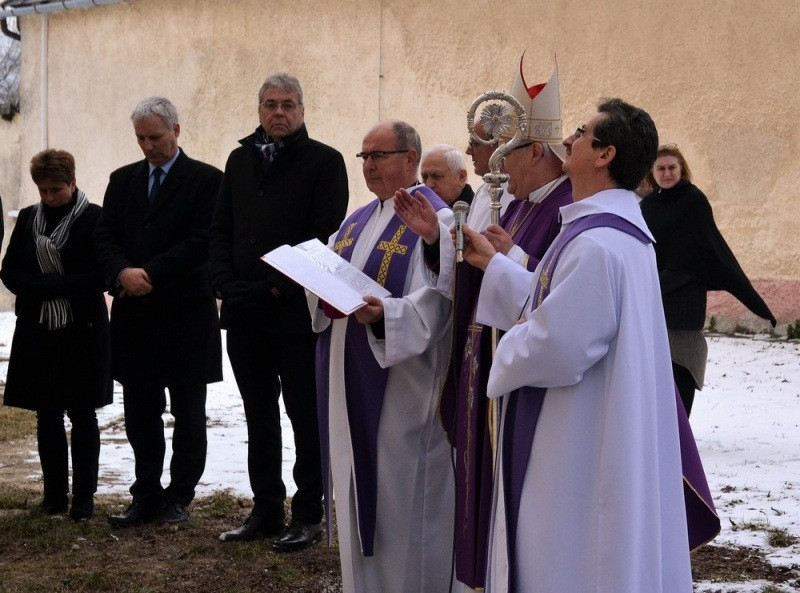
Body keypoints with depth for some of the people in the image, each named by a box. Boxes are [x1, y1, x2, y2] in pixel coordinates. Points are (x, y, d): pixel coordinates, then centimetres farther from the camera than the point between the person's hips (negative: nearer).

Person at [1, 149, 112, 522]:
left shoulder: (93, 219, -6)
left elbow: (101, 274, -11)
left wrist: (48, 286, -15)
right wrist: (38, 289, -13)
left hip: (83, 331, -4)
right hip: (38, 331, 4)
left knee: (82, 414, 1)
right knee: (47, 415, 8)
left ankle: (84, 498, 6)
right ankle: (54, 495, 17)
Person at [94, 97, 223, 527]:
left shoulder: (206, 180, -3)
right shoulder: (122, 180, 13)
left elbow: (202, 242, -12)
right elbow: (105, 237, 6)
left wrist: (150, 274, -16)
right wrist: (123, 273, -15)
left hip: (186, 315, -4)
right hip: (134, 315, 5)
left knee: (188, 414, 6)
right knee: (140, 414, 8)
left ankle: (179, 497, 16)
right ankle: (147, 496, 16)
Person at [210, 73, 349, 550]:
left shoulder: (324, 161, -2)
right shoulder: (241, 160, 15)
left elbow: (325, 234, -10)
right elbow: (221, 230, 15)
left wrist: (282, 287, -16)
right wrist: (227, 282, 0)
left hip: (297, 310, -6)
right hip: (245, 312, 6)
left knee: (306, 415, 1)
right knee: (259, 416, 12)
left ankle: (308, 515, 8)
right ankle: (266, 509, 21)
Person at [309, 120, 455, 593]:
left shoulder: (435, 219, -9)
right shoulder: (358, 221, 16)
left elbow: (438, 301, -18)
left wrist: (385, 315, -32)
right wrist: (324, 296, -7)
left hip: (401, 384, -8)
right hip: (350, 381, 8)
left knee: (399, 496, -1)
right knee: (358, 487, 13)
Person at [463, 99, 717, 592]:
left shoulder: (595, 245, -26)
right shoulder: (621, 231, 8)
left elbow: (554, 350, -27)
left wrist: (512, 344, -7)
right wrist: (493, 264, 17)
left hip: (579, 454, -10)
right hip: (608, 437, 11)